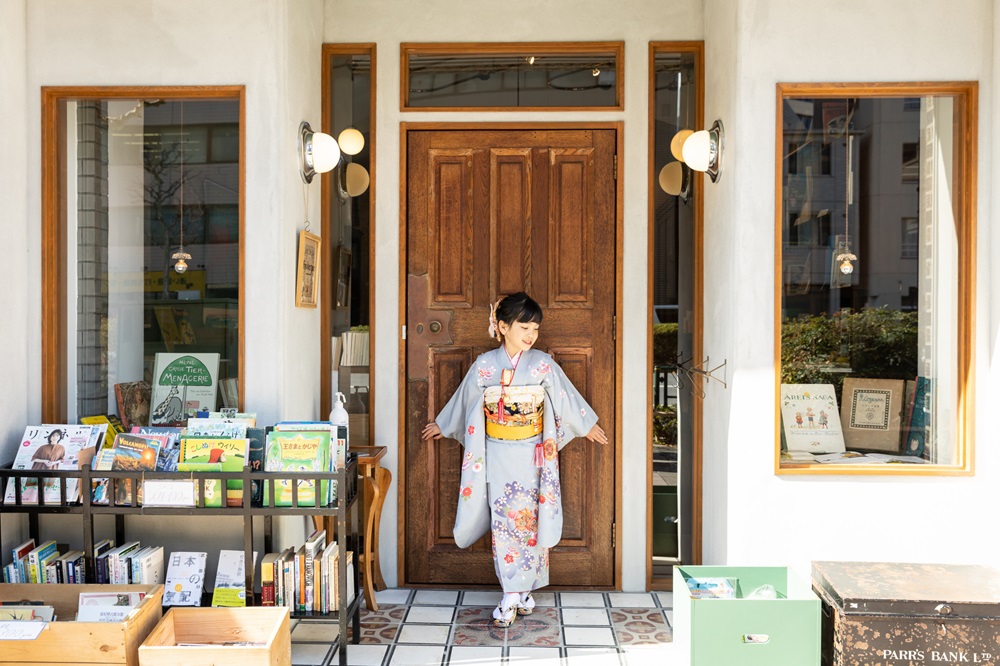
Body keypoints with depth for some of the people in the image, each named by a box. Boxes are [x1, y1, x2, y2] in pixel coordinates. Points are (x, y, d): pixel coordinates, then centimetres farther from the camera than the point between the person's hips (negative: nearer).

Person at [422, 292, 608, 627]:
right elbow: (464, 398, 13)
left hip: (531, 455, 0)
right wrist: (442, 425, 24)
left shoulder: (542, 364, -3)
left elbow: (566, 396, 10)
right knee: (503, 521, 0)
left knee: (530, 520, 3)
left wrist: (587, 424, 18)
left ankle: (516, 594, 15)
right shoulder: (484, 364, -2)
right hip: (498, 455, 0)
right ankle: (518, 593, 9)